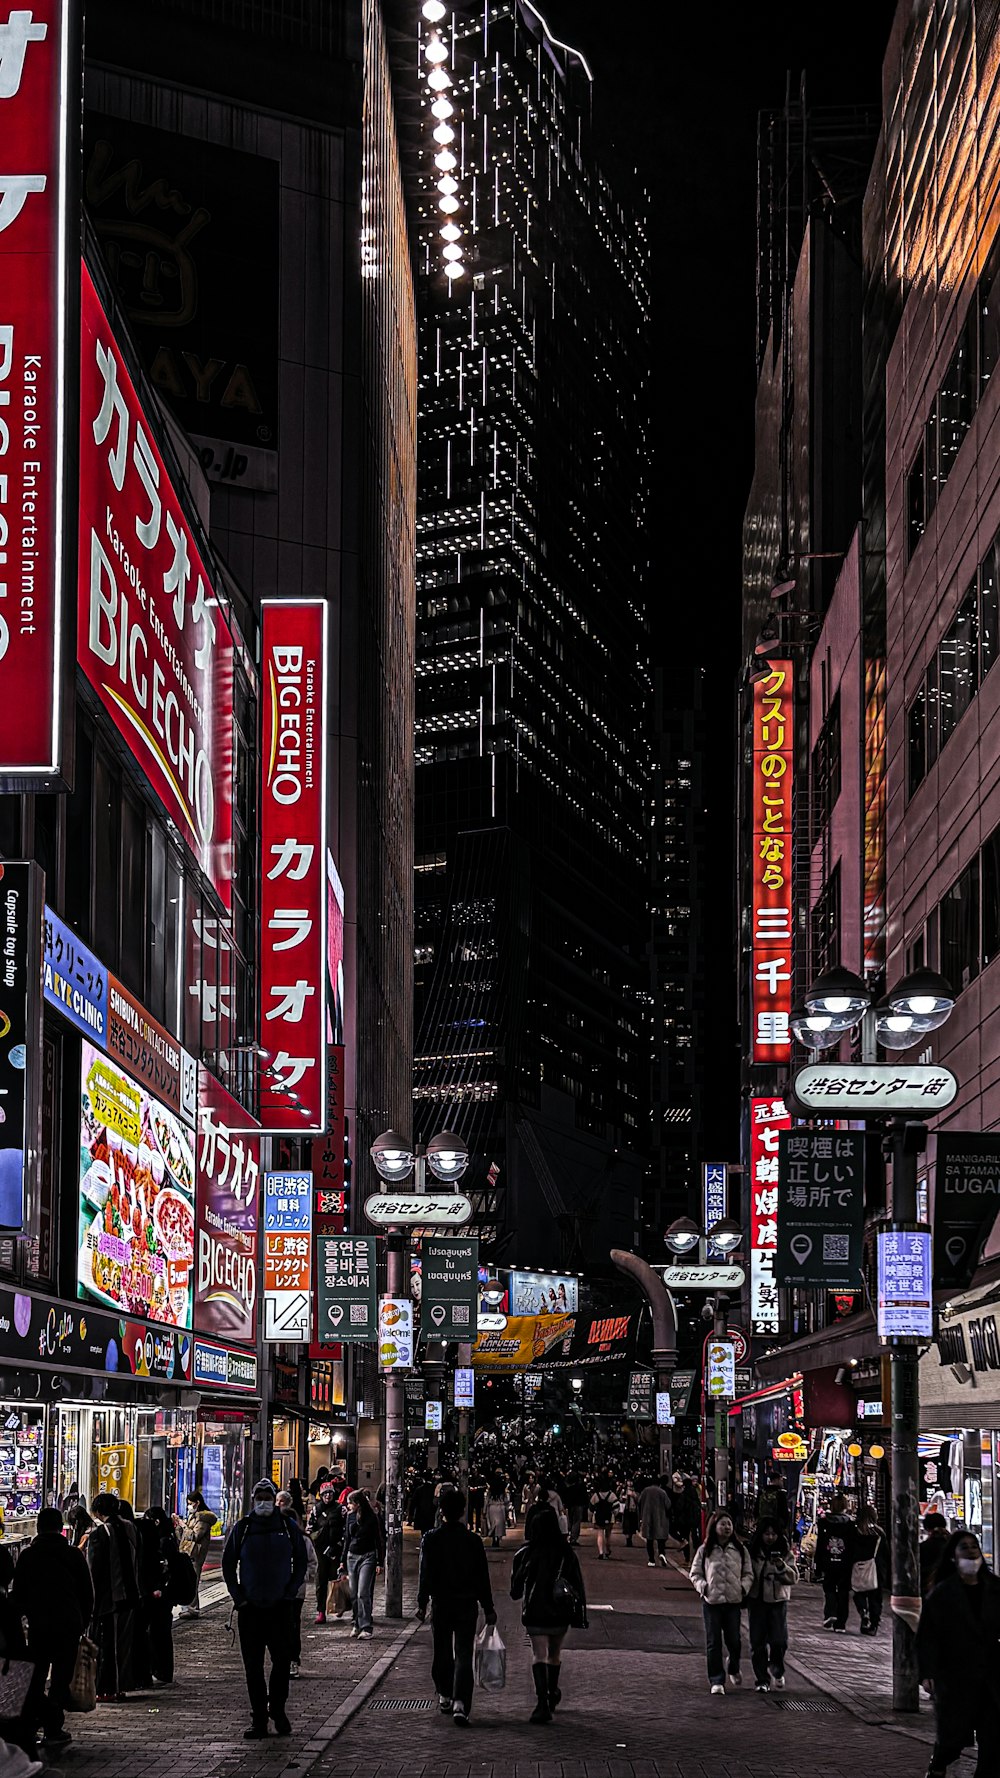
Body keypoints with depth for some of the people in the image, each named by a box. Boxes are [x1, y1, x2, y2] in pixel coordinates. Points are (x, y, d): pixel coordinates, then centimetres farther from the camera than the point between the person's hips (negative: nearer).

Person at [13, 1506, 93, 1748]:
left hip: (38, 1625, 1)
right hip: (68, 1625, -1)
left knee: (36, 1676, 11)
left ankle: (28, 1726, 6)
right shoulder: (74, 1555, -1)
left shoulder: (27, 1556, 0)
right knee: (62, 1676, 4)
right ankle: (54, 1730, 1)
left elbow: (17, 1594, 3)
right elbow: (87, 1594, 4)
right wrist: (83, 1623, 13)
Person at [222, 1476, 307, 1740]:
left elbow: (301, 1561, 10)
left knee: (282, 1660, -2)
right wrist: (238, 1597, 0)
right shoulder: (242, 1528, 3)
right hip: (250, 1609, 0)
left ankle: (277, 1709, 18)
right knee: (253, 1666, 1)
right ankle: (258, 1719, 7)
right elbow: (228, 1564, 8)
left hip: (280, 1607, 0)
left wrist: (291, 1591, 0)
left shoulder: (288, 1527, 4)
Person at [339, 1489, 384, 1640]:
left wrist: (379, 1562, -7)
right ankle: (357, 1624, 15)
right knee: (354, 1594, 5)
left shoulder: (372, 1518, -7)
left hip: (368, 1557, -5)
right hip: (352, 1556, 5)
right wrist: (343, 1560, 16)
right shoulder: (350, 1516, 8)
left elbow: (379, 1541, -4)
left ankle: (366, 1628, -12)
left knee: (363, 1593, -13)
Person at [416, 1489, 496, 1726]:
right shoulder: (473, 1540, -3)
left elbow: (426, 1574, -8)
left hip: (440, 1604, 0)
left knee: (442, 1653, 17)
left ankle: (445, 1696, 27)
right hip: (467, 1604, 0)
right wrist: (488, 1608, 8)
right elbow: (483, 1577, 1)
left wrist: (422, 1603, 0)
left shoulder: (431, 1539, -6)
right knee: (463, 1655, -3)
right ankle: (460, 1703, -16)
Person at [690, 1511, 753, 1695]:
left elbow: (748, 1573, 11)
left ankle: (734, 1668, 33)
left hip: (733, 1600, 1)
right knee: (713, 1642, -1)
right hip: (711, 1601, -1)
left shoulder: (740, 1550, 6)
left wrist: (744, 1587, -6)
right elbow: (695, 1573, 9)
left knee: (733, 1640, 3)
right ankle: (717, 1681, 3)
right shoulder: (705, 1550, 4)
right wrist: (702, 1586, -8)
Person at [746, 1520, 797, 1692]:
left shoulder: (785, 1554, 3)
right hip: (757, 1601, 0)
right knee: (758, 1642, 0)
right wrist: (744, 1596, 1)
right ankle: (762, 1679, 8)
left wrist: (782, 1567, -19)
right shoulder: (752, 1552, 2)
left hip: (778, 1601, 0)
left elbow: (793, 1578, -1)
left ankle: (777, 1671, 24)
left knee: (779, 1640, -4)